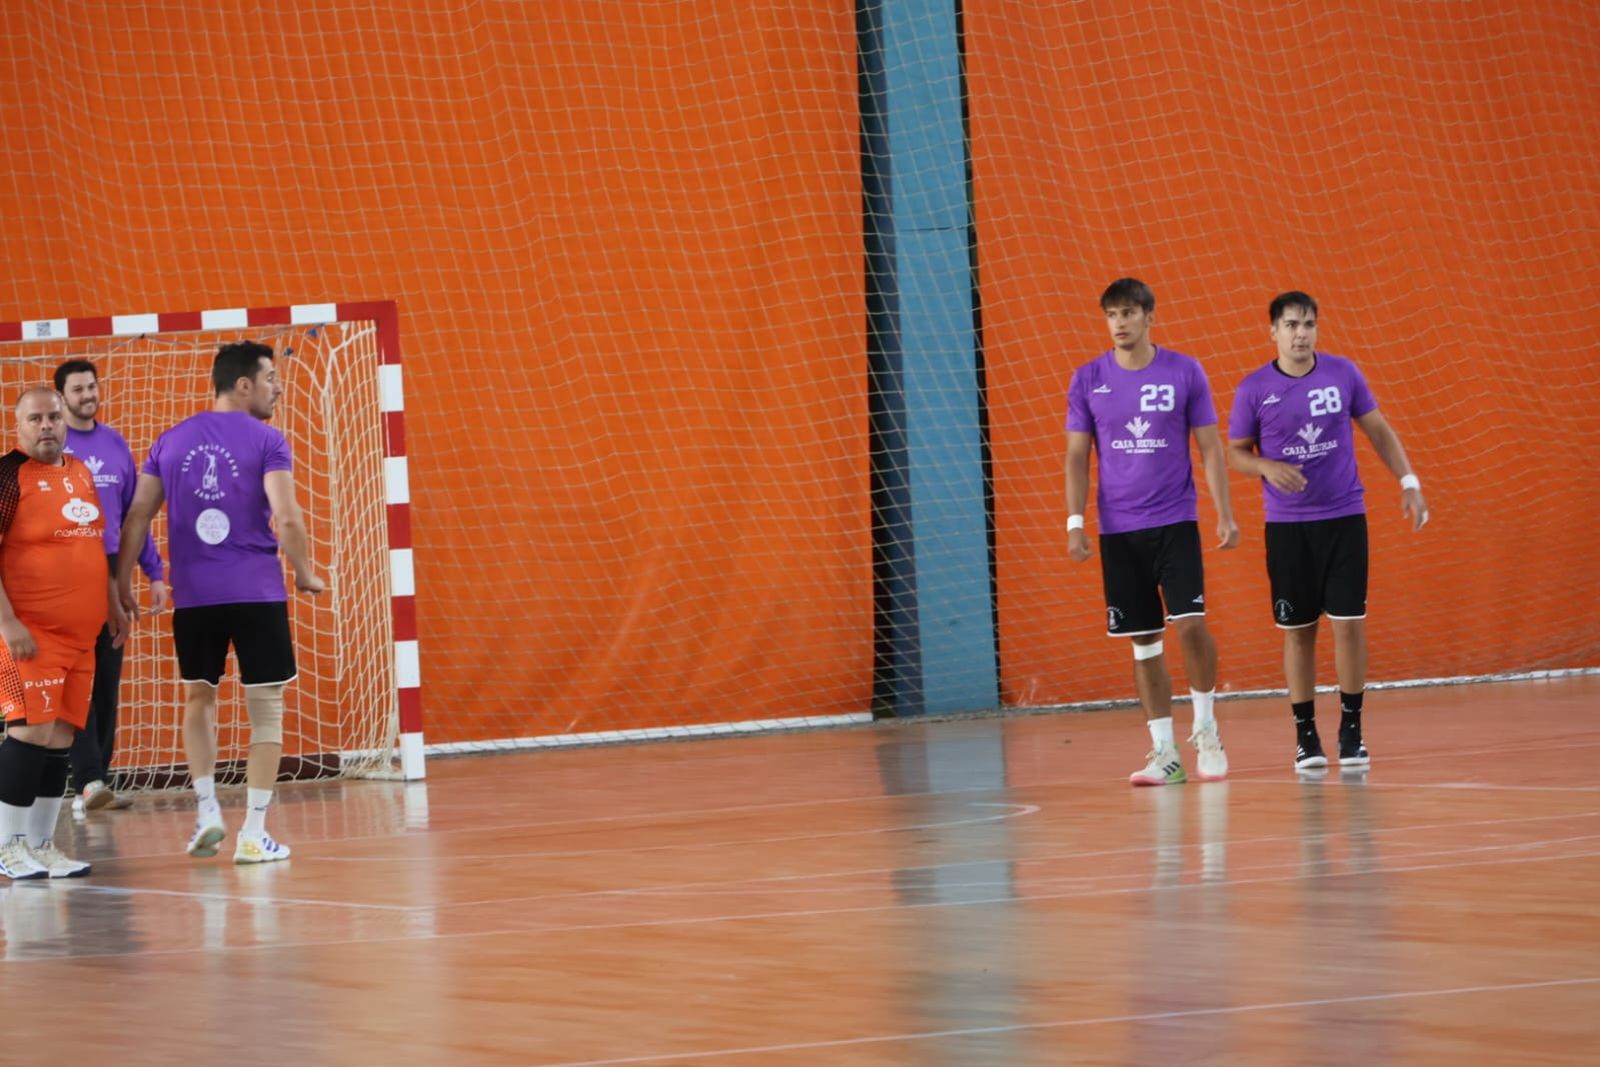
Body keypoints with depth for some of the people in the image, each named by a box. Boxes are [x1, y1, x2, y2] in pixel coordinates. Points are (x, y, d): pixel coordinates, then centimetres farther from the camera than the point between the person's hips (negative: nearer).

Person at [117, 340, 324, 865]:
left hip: (193, 595, 4)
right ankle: (253, 834, 0)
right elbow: (287, 519, -14)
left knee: (199, 698, 22)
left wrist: (122, 582, 16)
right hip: (257, 593, -4)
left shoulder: (172, 441, 9)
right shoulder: (266, 441, -5)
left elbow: (136, 518, 8)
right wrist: (305, 574, 0)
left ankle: (207, 811, 12)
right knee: (266, 709, 4)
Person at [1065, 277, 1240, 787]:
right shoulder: (1088, 380, 2)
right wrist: (1075, 522, -3)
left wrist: (1225, 515, -4)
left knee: (1189, 625, -13)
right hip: (1118, 529, 2)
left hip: (1175, 523, -2)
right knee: (1144, 641, 4)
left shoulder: (1184, 373, -1)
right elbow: (1077, 457, 5)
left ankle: (1206, 730, 6)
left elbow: (1210, 448, 2)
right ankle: (1165, 754, 8)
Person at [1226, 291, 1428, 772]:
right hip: (1287, 525, 0)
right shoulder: (1254, 389, -4)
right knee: (1298, 630, 3)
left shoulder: (1343, 374, -1)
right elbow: (1236, 451, 4)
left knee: (1348, 622, -3)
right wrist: (1267, 467, -17)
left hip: (1344, 517, 1)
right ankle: (1305, 735, 11)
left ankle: (1351, 731, 7)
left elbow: (1379, 430, 8)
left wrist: (1408, 482, 0)